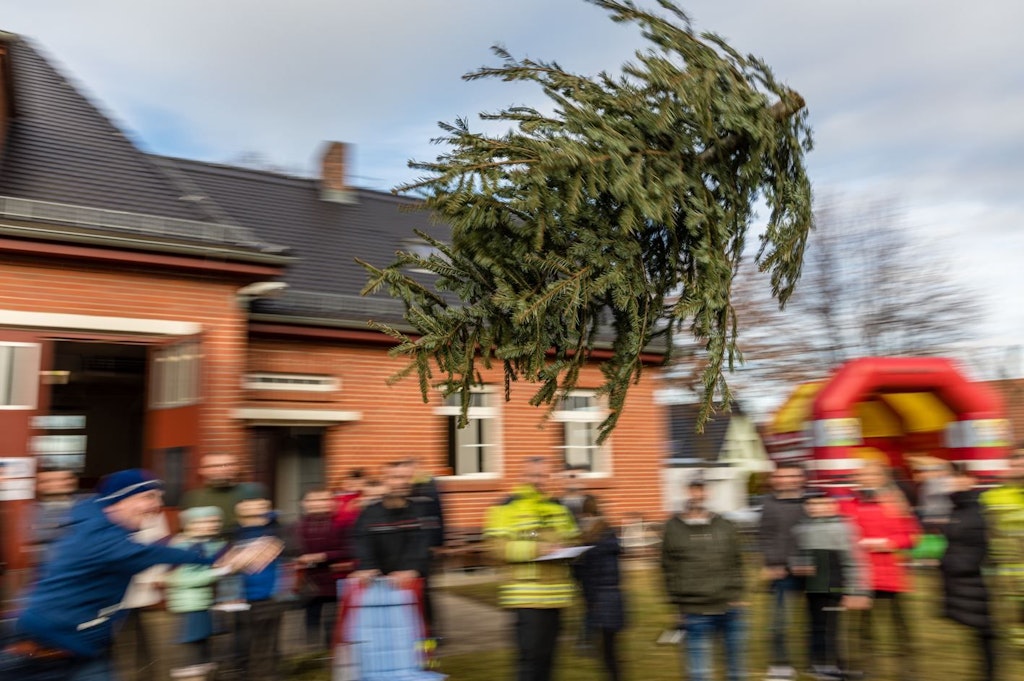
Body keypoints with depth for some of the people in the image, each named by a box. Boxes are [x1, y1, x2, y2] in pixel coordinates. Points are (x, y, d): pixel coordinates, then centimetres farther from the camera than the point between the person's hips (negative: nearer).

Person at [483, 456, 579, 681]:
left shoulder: (559, 508, 17)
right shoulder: (507, 507, -4)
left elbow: (572, 539, 24)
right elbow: (496, 547, -12)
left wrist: (565, 548, 0)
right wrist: (535, 548, -19)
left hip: (556, 594, 6)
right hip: (526, 595, -6)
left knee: (547, 655, 13)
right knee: (530, 655, -8)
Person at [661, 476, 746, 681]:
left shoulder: (725, 526, 7)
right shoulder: (673, 529, -1)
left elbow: (736, 563, 10)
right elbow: (669, 570, 0)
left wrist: (736, 594, 3)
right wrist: (679, 602, -3)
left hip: (729, 606, 3)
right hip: (695, 610, -3)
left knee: (736, 664, 16)